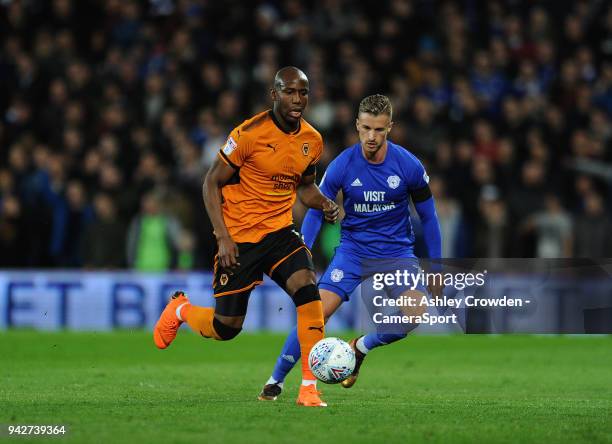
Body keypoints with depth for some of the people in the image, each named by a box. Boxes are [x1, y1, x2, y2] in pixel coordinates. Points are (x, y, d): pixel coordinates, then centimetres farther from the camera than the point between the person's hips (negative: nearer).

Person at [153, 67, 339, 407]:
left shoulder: (312, 141, 1)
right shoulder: (250, 134, -16)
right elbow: (212, 183, -9)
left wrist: (324, 203, -4)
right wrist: (223, 238, -17)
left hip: (280, 232, 4)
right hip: (239, 238, -4)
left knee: (309, 289, -24)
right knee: (226, 328, 2)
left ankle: (309, 387, -19)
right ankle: (182, 310, 39)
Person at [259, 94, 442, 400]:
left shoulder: (409, 165, -11)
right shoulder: (342, 166, -12)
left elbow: (428, 218, 1)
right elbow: (315, 212, -4)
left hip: (397, 251, 1)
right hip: (353, 248, 0)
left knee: (416, 312, -23)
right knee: (317, 311, -17)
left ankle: (360, 348, 5)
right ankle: (275, 381, -1)